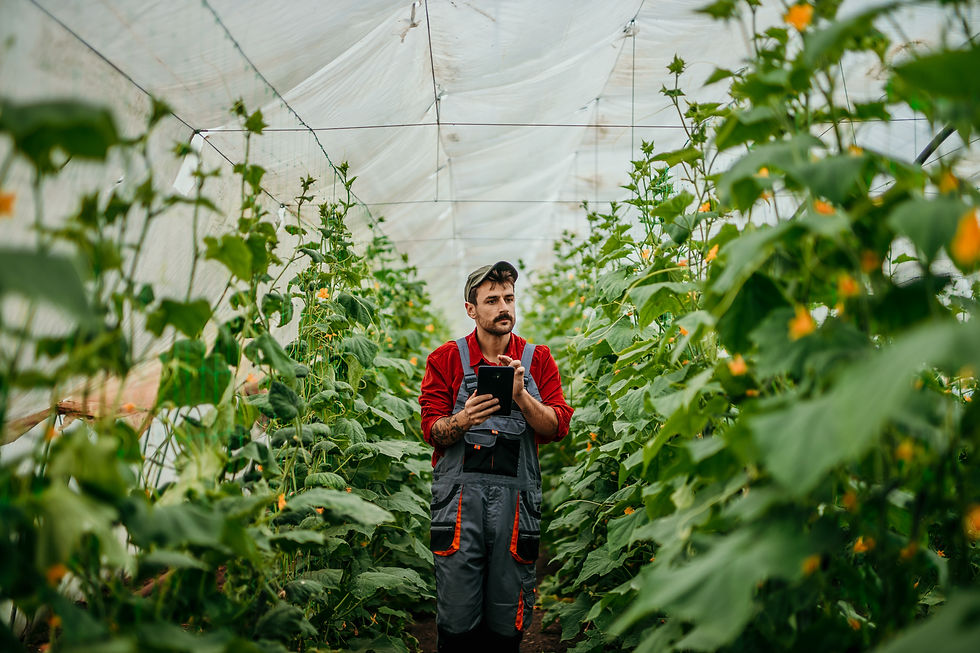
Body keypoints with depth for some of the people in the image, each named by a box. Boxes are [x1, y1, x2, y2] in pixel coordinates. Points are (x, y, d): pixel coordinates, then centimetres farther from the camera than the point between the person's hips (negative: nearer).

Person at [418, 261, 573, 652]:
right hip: (460, 490, -1)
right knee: (457, 619, -1)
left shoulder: (537, 359, 11)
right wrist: (464, 420, -20)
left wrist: (521, 395, -13)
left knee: (508, 620, 5)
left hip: (517, 492, 1)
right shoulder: (446, 359, 7)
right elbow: (431, 429, 1)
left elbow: (558, 426, 3)